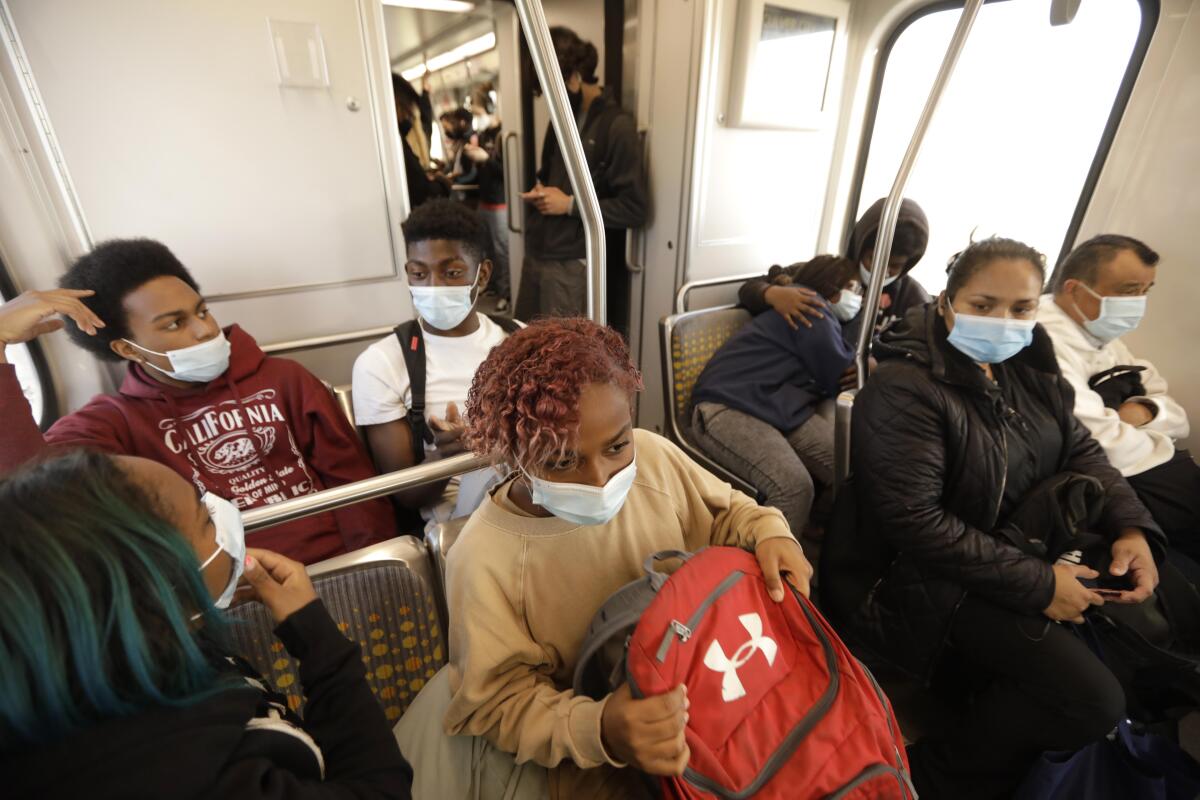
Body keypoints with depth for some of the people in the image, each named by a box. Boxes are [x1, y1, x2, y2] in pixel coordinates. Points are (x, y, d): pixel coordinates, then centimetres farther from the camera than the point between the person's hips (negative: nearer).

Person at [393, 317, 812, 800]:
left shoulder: (651, 453, -15)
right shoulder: (484, 559, -24)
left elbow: (721, 511, 3)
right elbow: (500, 703, -16)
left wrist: (766, 531, -17)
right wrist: (599, 730, -32)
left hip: (706, 678, 3)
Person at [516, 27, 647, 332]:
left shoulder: (617, 125, -11)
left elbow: (634, 209, -16)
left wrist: (570, 205, -16)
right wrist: (540, 190, 5)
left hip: (573, 265, -8)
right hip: (536, 254, 8)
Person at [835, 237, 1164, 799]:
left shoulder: (1027, 369, 5)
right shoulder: (903, 391, -22)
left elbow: (1081, 451, 11)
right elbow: (915, 523, -27)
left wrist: (1130, 526, -7)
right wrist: (1036, 584, -23)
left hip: (1024, 547, 9)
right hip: (933, 576, -9)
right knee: (1093, 700, -16)